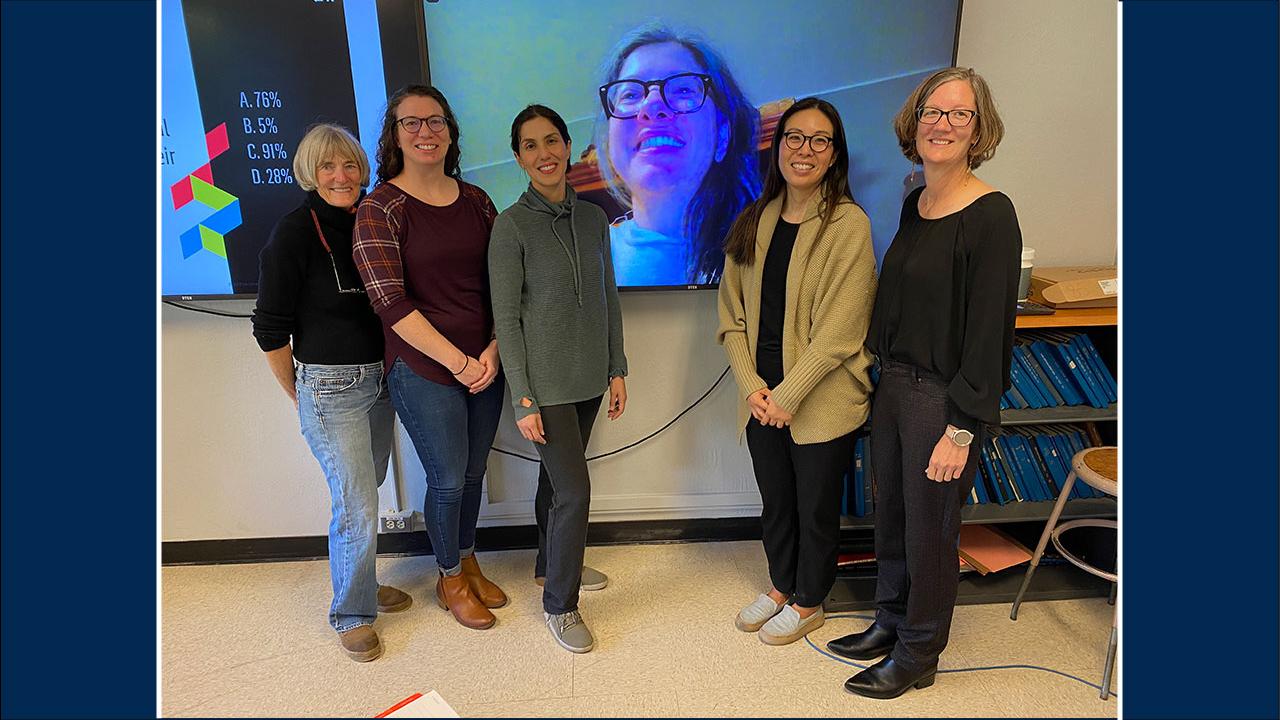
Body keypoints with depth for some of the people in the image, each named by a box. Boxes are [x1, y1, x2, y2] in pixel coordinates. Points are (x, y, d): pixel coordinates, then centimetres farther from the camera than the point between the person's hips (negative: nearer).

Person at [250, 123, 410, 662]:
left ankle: (360, 582, 39)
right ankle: (351, 615, 20)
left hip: (379, 378, 6)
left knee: (363, 492, 17)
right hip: (329, 386, -5)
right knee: (356, 507, -2)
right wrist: (299, 396, -1)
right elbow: (271, 327, -8)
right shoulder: (294, 233, -12)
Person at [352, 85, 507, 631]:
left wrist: (494, 351, -6)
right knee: (448, 479, 7)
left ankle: (468, 562, 40)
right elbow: (392, 303, -14)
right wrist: (458, 362, -15)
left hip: (485, 366, 4)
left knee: (473, 473, 16)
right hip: (423, 371, -4)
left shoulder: (475, 200, 6)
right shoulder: (380, 208, -8)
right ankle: (450, 579, 32)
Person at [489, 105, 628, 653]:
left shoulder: (593, 217, 6)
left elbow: (609, 298, 11)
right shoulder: (511, 226, -10)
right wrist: (522, 399, -13)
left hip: (588, 376, 5)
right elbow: (506, 318, -11)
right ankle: (560, 605, 14)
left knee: (558, 479, 19)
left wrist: (617, 370, 9)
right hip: (545, 381, -5)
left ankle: (554, 564, 41)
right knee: (574, 490, -6)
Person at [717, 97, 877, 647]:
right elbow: (732, 314, 3)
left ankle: (808, 602, 37)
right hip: (762, 399, 5)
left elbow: (838, 330, -17)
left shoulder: (848, 225, -12)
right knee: (774, 502, 21)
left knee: (816, 508, 13)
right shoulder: (754, 223, 4)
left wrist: (787, 396, -17)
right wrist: (752, 387, -8)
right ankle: (781, 586, 44)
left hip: (822, 401, -4)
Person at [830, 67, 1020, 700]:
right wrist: (887, 373, 12)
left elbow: (989, 332, -18)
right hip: (893, 385, 7)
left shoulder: (990, 216, -15)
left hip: (945, 398, -7)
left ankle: (917, 656, 30)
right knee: (890, 514, 19)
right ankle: (890, 623, 41)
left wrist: (961, 429, -18)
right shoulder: (915, 207, 8)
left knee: (929, 530, 8)